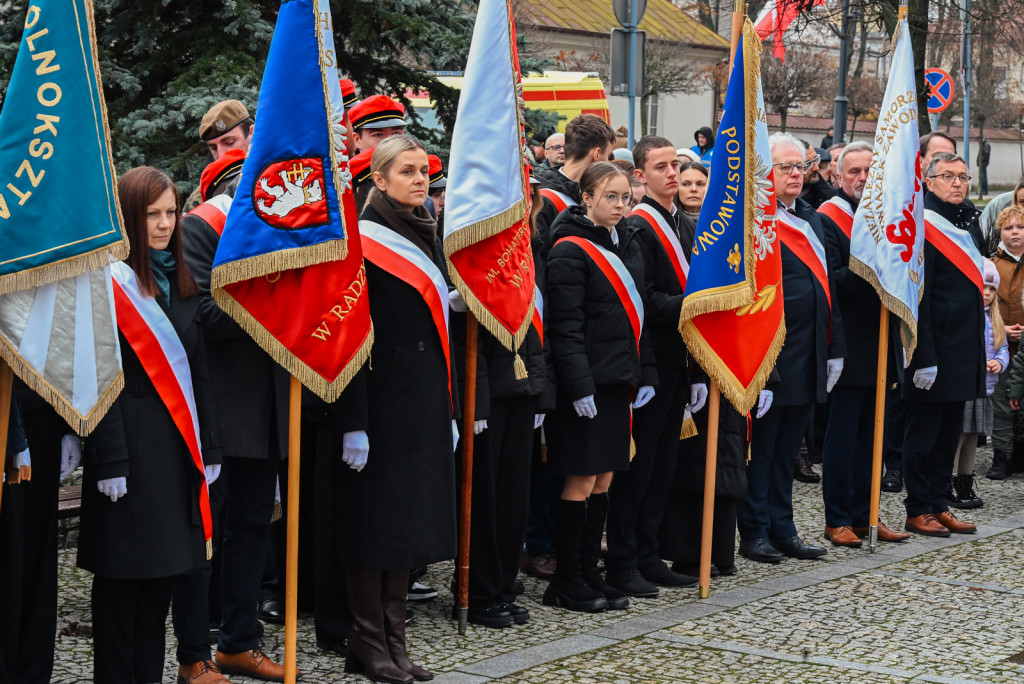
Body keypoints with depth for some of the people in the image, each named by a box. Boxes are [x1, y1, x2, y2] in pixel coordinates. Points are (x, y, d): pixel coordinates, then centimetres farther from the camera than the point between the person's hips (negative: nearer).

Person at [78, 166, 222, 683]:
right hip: (131, 442, -7)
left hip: (177, 444, 7)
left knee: (164, 565, 11)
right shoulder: (111, 282, -9)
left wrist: (207, 447, 12)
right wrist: (110, 459, -18)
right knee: (123, 570, -1)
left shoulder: (181, 282, 14)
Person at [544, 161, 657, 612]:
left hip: (619, 379, 8)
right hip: (586, 383, -8)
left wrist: (645, 373, 11)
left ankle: (589, 572, 19)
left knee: (604, 479, 11)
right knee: (582, 480, -2)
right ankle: (566, 582, 7)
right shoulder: (571, 250, -12)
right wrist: (580, 385, -21)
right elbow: (565, 325, -17)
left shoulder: (627, 244, 13)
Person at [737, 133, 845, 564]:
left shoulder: (811, 218, 15)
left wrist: (834, 347, 13)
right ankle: (754, 532, 9)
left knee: (788, 446, 14)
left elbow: (828, 282, 17)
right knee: (760, 444, 1)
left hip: (808, 357, 8)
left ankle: (782, 529, 22)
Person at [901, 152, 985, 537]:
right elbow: (916, 299, -18)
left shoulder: (967, 226, 14)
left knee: (949, 434, 14)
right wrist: (924, 358, -21)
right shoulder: (922, 231, -13)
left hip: (962, 354, 9)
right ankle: (918, 512, 8)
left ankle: (938, 505, 22)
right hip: (934, 353, -8)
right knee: (923, 435, 1)